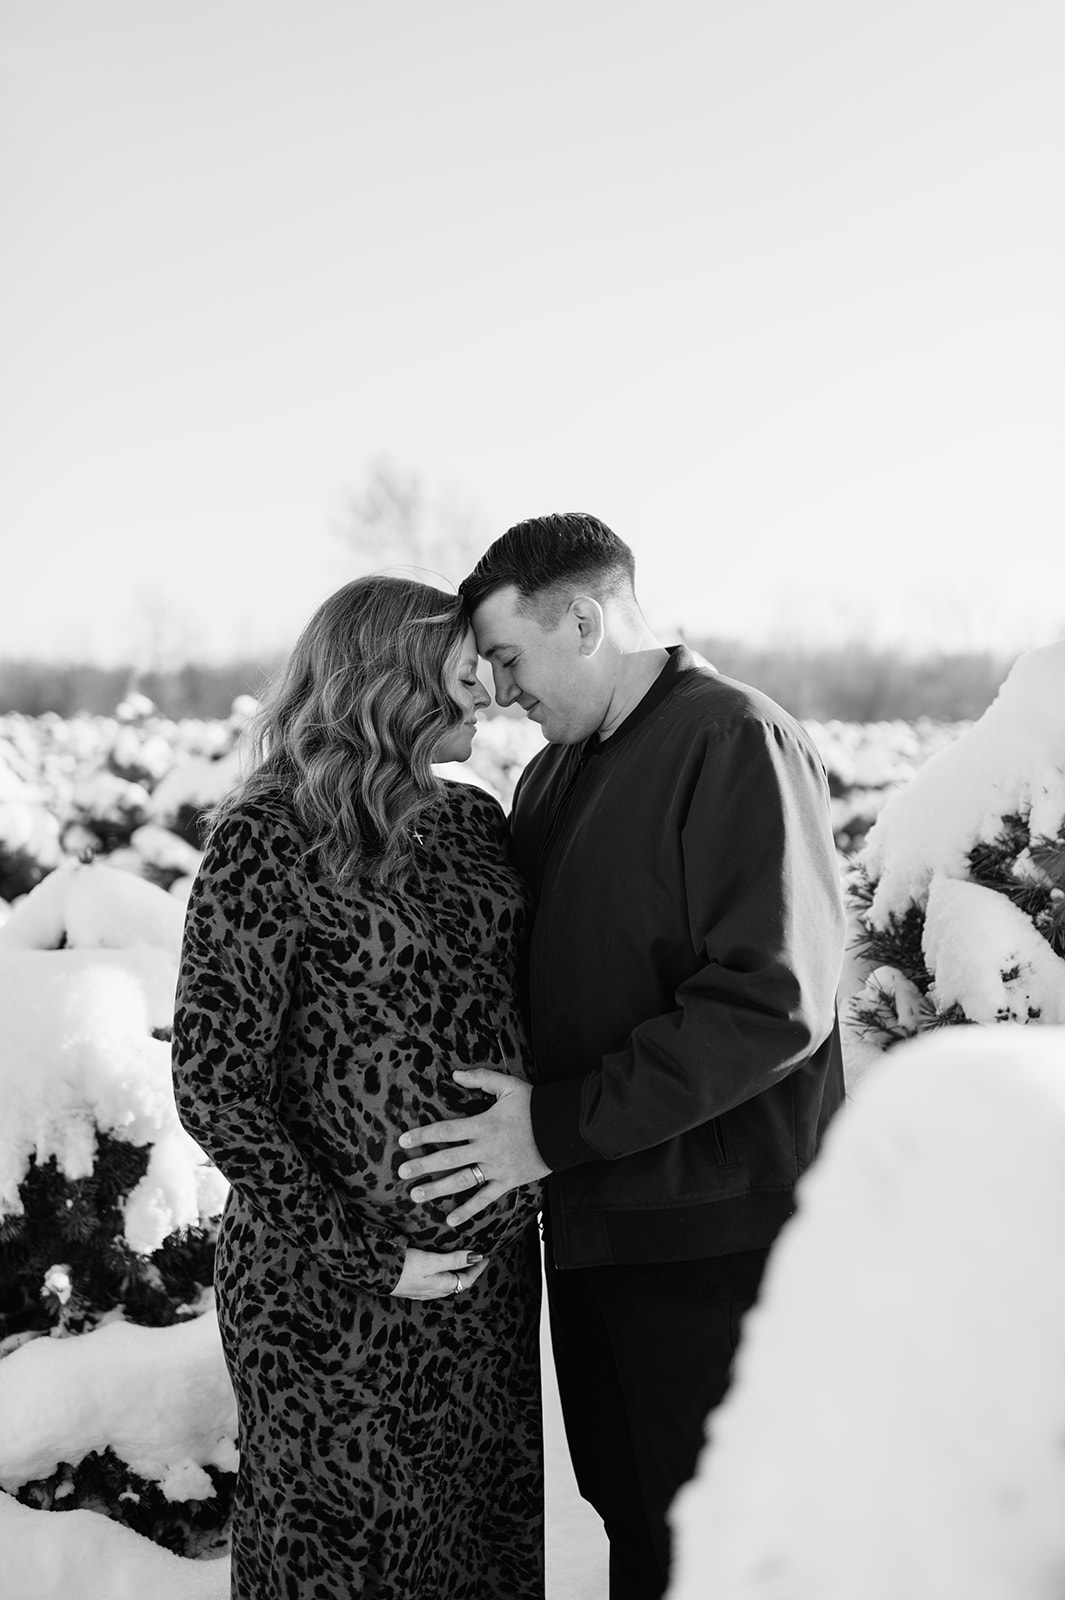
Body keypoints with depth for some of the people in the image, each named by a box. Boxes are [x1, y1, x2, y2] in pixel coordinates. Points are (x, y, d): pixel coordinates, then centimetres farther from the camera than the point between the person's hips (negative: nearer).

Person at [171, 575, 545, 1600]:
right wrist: (361, 1253, -15)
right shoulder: (267, 840, -13)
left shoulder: (473, 820, 7)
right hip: (338, 1297, -6)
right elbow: (214, 1086, -15)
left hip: (495, 1257, 6)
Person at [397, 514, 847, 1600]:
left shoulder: (737, 744, -15)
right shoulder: (554, 775, 11)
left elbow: (770, 1003, -24)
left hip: (712, 1235, -8)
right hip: (591, 1224, 8)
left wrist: (560, 1127, -22)